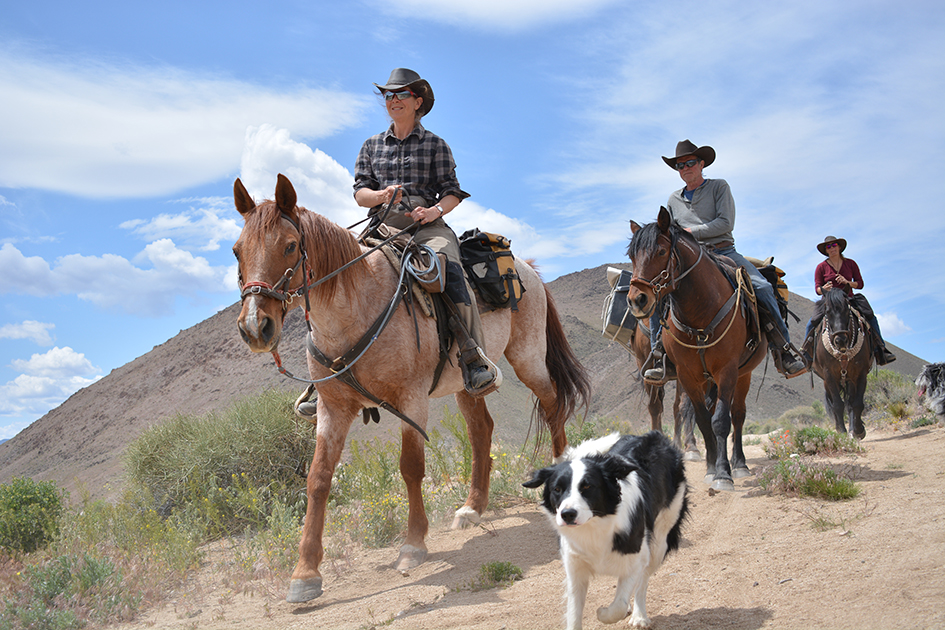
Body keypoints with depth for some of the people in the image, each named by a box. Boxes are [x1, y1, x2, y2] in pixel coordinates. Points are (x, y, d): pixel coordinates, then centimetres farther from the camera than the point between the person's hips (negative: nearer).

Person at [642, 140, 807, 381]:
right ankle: (663, 360, -15)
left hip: (723, 252, -2)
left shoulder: (719, 187, 8)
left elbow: (726, 223, -5)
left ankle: (784, 352, -18)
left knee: (762, 287, -26)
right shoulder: (674, 200, 20)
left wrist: (692, 232, -10)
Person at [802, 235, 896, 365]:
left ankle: (880, 351, -12)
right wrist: (823, 289, -24)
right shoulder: (821, 267, 4)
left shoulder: (850, 264, 8)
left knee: (871, 318, -18)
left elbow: (860, 284, 6)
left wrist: (847, 282, -14)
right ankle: (806, 355, -7)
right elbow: (817, 289, 1)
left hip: (848, 300, 1)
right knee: (812, 323, -21)